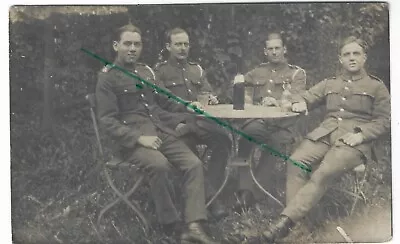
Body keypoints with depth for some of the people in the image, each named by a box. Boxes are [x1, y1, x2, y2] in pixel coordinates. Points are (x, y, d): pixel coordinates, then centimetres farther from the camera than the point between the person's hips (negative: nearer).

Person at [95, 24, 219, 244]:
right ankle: (170, 225, -18)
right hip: (132, 138, -6)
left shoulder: (146, 71, 19)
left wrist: (178, 121, 15)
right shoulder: (108, 77, -1)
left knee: (193, 164, -17)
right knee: (159, 164, -36)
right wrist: (138, 138, -20)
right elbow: (107, 120, -8)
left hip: (160, 131, 6)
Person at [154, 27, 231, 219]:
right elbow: (163, 102, -4)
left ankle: (210, 190, -21)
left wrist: (211, 98, -2)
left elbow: (208, 93, 24)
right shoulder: (160, 71, 9)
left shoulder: (197, 70, 27)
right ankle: (210, 196, -24)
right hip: (176, 123, -4)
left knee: (223, 140, -28)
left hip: (199, 121, 4)